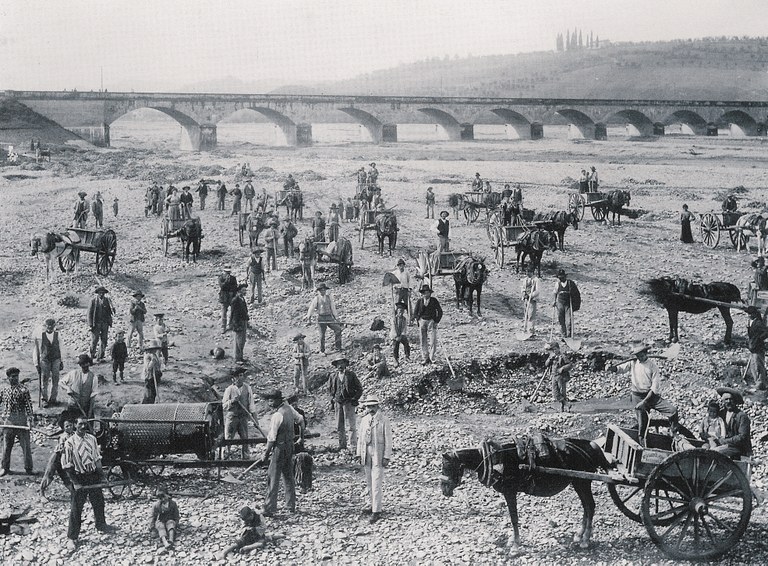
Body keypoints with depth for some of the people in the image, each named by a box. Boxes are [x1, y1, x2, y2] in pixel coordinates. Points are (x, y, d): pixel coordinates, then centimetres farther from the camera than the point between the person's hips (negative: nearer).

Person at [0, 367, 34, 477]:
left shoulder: (23, 390, -2)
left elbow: (28, 406, -7)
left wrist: (29, 420, -16)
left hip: (21, 420, -3)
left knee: (26, 445, 1)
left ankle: (28, 468, 12)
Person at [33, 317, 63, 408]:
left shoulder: (57, 334, -2)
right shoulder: (40, 335, -9)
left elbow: (59, 348, 8)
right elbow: (36, 349, -1)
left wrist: (61, 361, 12)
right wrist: (37, 363, 0)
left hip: (55, 359, 2)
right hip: (44, 360, -2)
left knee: (55, 380, 4)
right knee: (44, 380, 2)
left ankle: (53, 398, 16)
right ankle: (44, 399, 13)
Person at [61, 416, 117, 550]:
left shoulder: (92, 439, 1)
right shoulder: (70, 443, -14)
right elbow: (67, 466, -12)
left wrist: (102, 476, 6)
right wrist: (75, 482, -15)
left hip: (93, 475, 5)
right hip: (79, 478, -5)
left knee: (99, 502, 19)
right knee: (76, 508, -1)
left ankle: (101, 525, 44)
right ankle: (72, 538, 9)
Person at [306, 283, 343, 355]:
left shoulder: (329, 298, 8)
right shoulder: (316, 299, 0)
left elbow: (333, 308, 12)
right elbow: (311, 308, 2)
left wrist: (336, 317, 10)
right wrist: (308, 317, -2)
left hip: (329, 317, 3)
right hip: (321, 318, -2)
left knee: (338, 329, -11)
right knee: (322, 335, 0)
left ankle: (338, 346, -1)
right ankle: (322, 351, 11)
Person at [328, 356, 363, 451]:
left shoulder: (351, 375, -1)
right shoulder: (333, 376, 8)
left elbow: (359, 389, 4)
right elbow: (330, 389, 21)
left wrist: (354, 399, -5)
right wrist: (333, 399, 10)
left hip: (348, 403, -4)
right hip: (337, 403, 4)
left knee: (351, 426, -6)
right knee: (339, 427, 8)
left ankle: (353, 445, -3)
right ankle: (342, 445, 16)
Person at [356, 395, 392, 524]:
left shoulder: (384, 421, -7)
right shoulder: (364, 420, 10)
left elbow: (388, 440, -8)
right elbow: (360, 438, 15)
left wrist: (386, 457, -11)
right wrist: (359, 454, 10)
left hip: (378, 455, -6)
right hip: (366, 455, 6)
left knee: (376, 484, -10)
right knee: (369, 483, 14)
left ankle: (376, 512, -9)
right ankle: (373, 505, 27)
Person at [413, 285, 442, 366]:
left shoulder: (434, 301, 0)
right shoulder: (419, 301, 4)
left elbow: (440, 311, 4)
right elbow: (415, 313, 9)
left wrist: (436, 321, -2)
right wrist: (419, 319, -3)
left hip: (432, 322, -2)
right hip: (422, 322, 2)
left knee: (432, 341, -6)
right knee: (423, 342, 3)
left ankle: (432, 358, 0)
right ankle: (424, 359, 9)